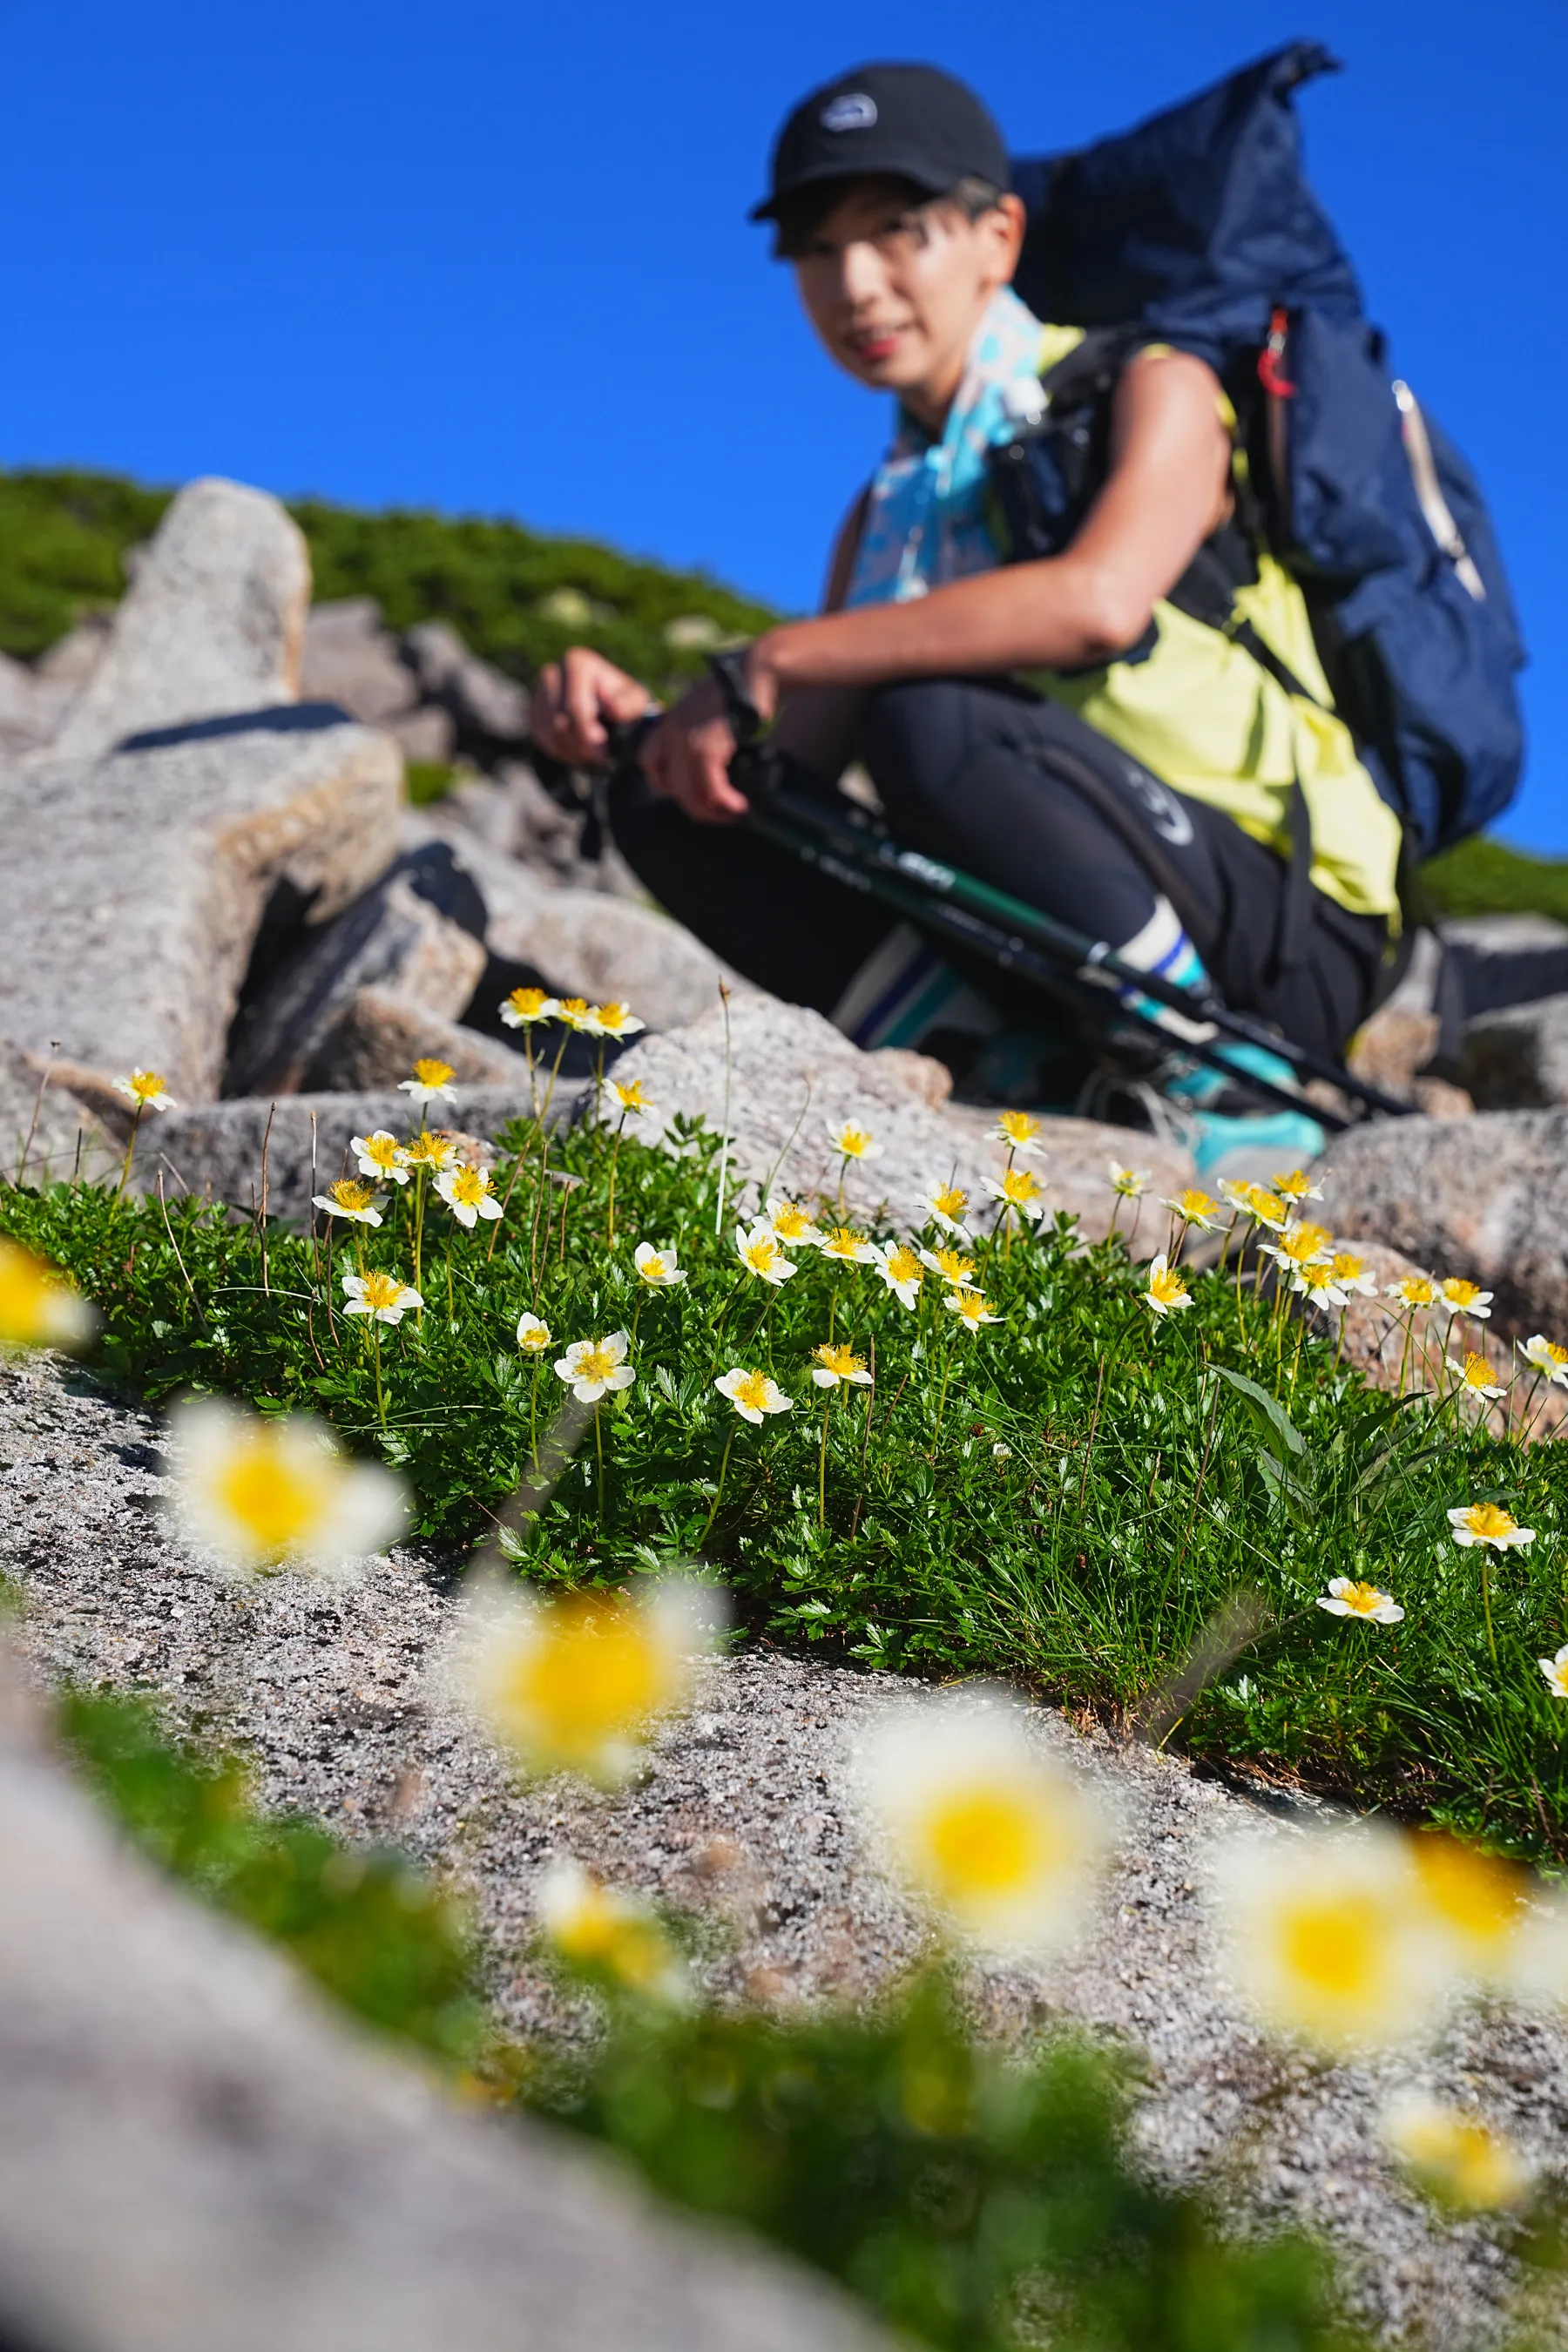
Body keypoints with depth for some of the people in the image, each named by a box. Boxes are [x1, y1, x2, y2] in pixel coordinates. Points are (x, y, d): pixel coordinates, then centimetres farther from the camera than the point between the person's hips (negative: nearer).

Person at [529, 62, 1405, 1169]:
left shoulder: (1154, 389, -4)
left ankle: (1224, 1085, -19)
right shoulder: (890, 509, 15)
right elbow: (795, 774, 9)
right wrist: (637, 719, -12)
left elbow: (1098, 600, -27)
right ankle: (1033, 1070, -14)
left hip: (1283, 932, -6)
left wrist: (775, 659, -24)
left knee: (924, 717, -31)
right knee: (664, 806, -5)